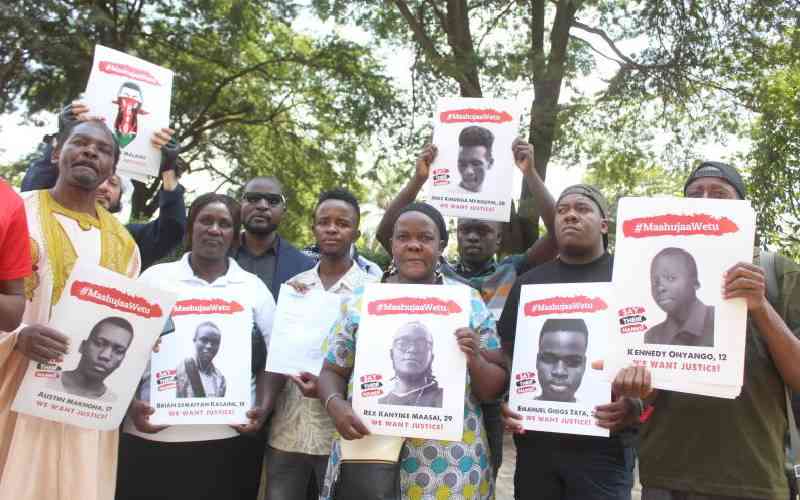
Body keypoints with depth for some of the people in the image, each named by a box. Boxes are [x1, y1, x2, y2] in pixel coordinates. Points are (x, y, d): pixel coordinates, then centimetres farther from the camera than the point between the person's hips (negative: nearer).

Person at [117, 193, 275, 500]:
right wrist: (132, 404, -6)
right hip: (153, 434, 0)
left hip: (228, 437, 1)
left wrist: (263, 408, -5)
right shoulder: (155, 277, 6)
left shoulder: (254, 287, 7)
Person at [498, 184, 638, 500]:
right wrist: (503, 402, -1)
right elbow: (507, 355, 15)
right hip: (534, 444, 3)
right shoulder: (528, 282, 12)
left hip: (602, 446, -3)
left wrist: (635, 404, -16)